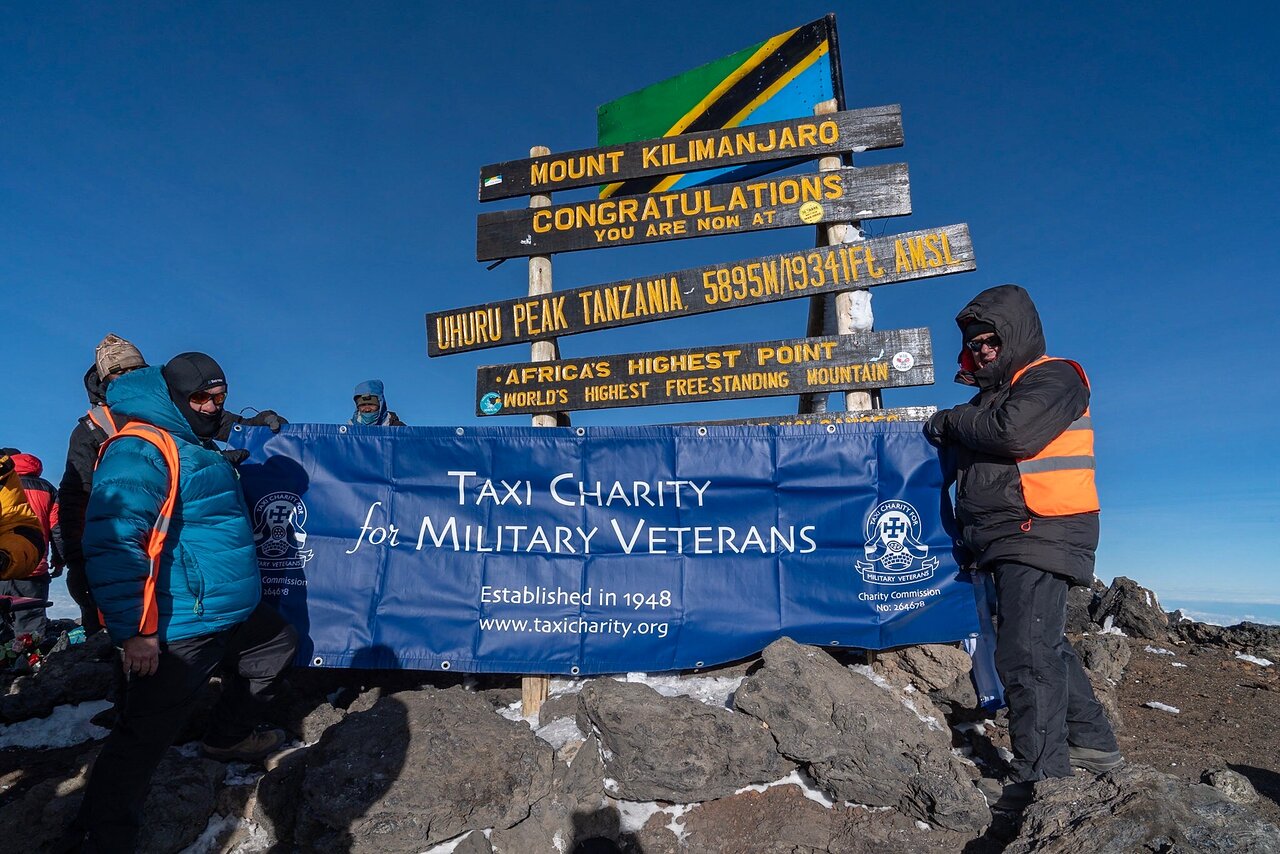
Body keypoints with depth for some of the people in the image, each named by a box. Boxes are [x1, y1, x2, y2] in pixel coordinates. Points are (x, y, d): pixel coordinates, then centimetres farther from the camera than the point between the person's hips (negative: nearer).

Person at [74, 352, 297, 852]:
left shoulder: (199, 449, 15)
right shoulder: (141, 449, -18)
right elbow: (111, 544, -26)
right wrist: (133, 630, -24)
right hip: (178, 629, -10)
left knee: (280, 643, 25)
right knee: (143, 738, 0)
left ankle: (228, 737, 37)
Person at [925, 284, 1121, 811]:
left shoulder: (1052, 379, -6)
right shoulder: (995, 393, 21)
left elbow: (1015, 431, -25)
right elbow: (974, 457, 25)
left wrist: (952, 421, -11)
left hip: (1040, 535, -10)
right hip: (1004, 541, 10)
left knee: (1026, 654, -14)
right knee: (1044, 647, 19)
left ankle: (1041, 778, -8)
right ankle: (1093, 744, 33)